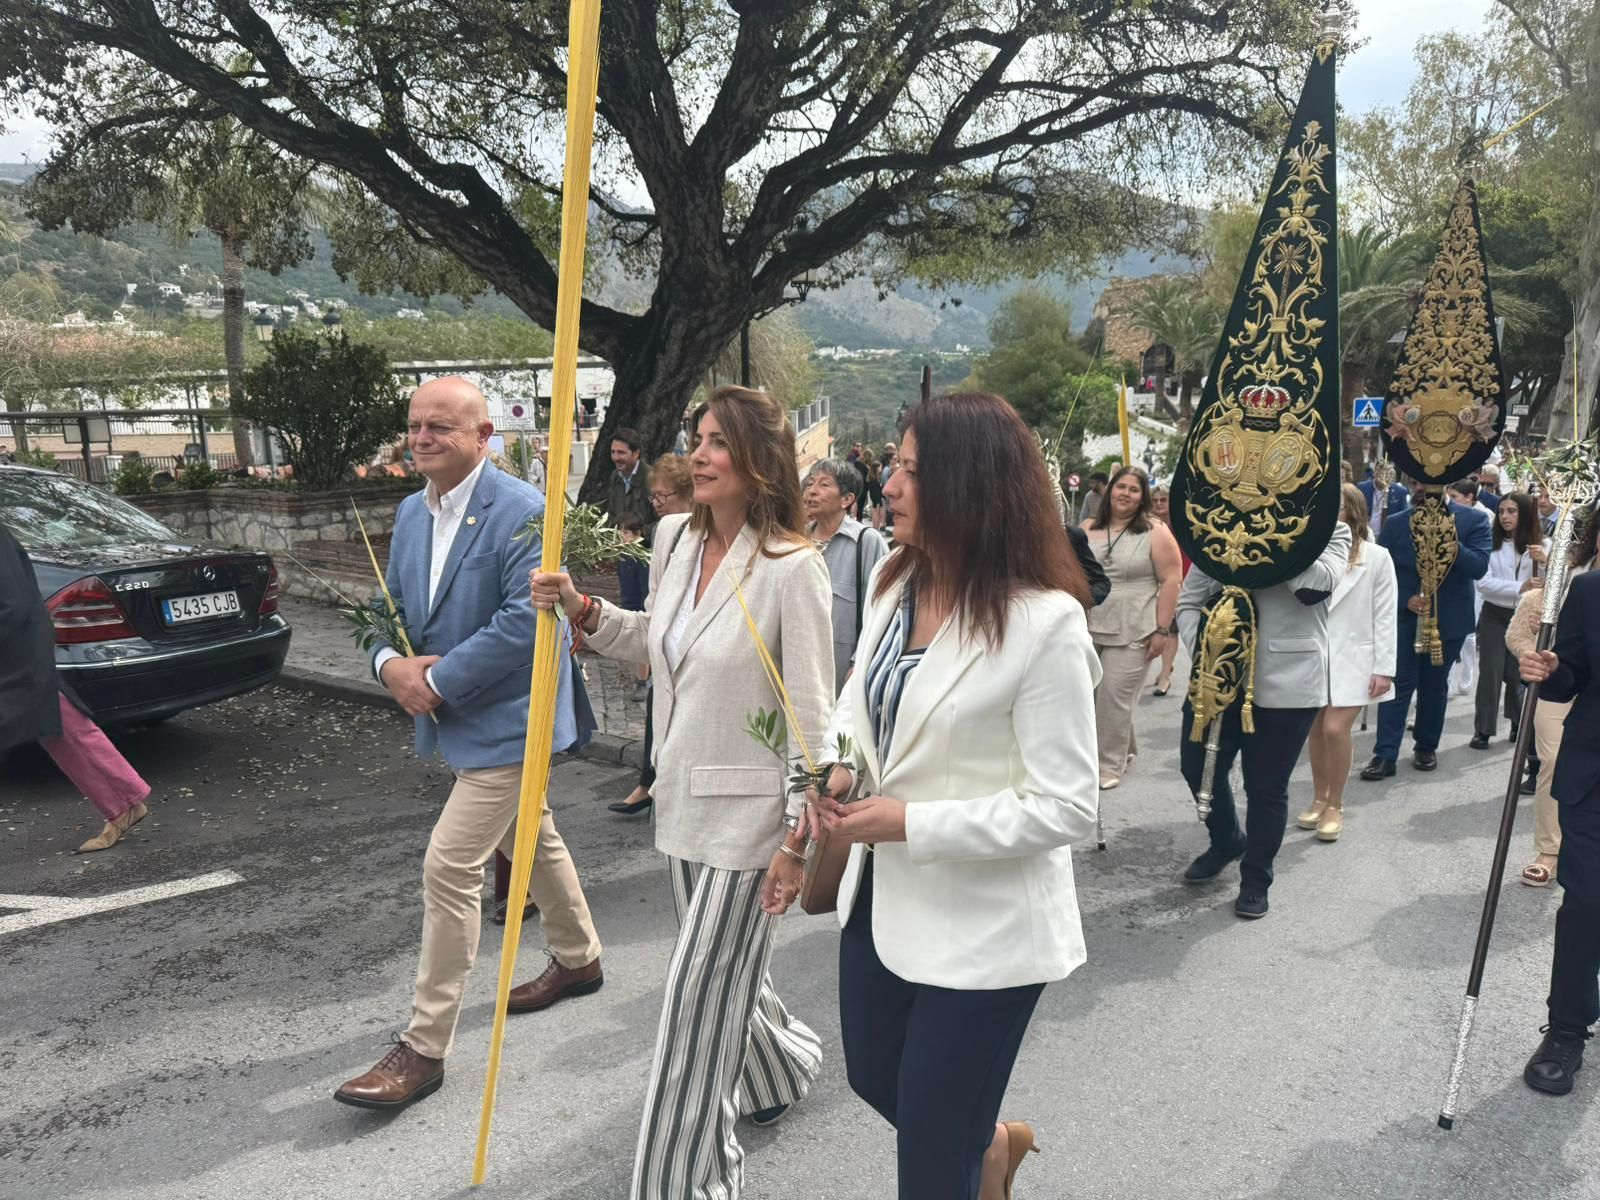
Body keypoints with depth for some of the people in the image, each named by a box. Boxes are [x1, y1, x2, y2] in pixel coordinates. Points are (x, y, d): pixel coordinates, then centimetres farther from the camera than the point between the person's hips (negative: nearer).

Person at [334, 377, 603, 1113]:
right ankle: (578, 959, 45)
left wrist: (438, 680, -22)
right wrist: (390, 663, -9)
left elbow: (527, 618, -27)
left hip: (505, 719, -9)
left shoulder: (520, 511, -20)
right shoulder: (411, 512, 7)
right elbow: (393, 604, 12)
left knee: (449, 868, -10)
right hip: (456, 717, 9)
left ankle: (424, 1047, 2)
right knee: (532, 841, 24)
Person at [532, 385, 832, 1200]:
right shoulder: (674, 538, 2)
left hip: (744, 806, -7)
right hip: (681, 795, 8)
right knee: (721, 968, 24)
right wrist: (583, 610, 3)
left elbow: (811, 713, -17)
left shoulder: (791, 566, -20)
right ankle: (782, 1062, 53)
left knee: (696, 996, -1)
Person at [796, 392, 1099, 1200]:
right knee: (874, 1079, 29)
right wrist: (839, 764, -8)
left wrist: (911, 823, -24)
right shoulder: (896, 584, -1)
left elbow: (1065, 809, -22)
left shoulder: (1044, 621, -24)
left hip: (982, 927, -8)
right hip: (883, 897, 8)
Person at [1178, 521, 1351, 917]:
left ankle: (1255, 881, 27)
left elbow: (1317, 586, -20)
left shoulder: (1329, 530, 0)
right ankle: (1226, 841, 41)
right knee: (1198, 765, 12)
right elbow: (1188, 602, 6)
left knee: (1267, 787, 7)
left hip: (1287, 683, -3)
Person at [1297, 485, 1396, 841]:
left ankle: (1335, 806, 8)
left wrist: (1384, 668, -8)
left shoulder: (1376, 557, -5)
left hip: (1352, 656, -3)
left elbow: (1385, 616, -4)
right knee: (1316, 729, 11)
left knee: (1335, 729, -11)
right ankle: (1319, 799, 28)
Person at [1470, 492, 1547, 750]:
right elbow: (1483, 582, -13)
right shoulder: (1490, 542, -5)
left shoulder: (1542, 545, -3)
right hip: (1495, 615, -1)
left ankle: (1520, 724, 30)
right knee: (1490, 672, -1)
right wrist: (1519, 588, -22)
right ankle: (1482, 730, 5)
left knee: (1518, 673, 10)